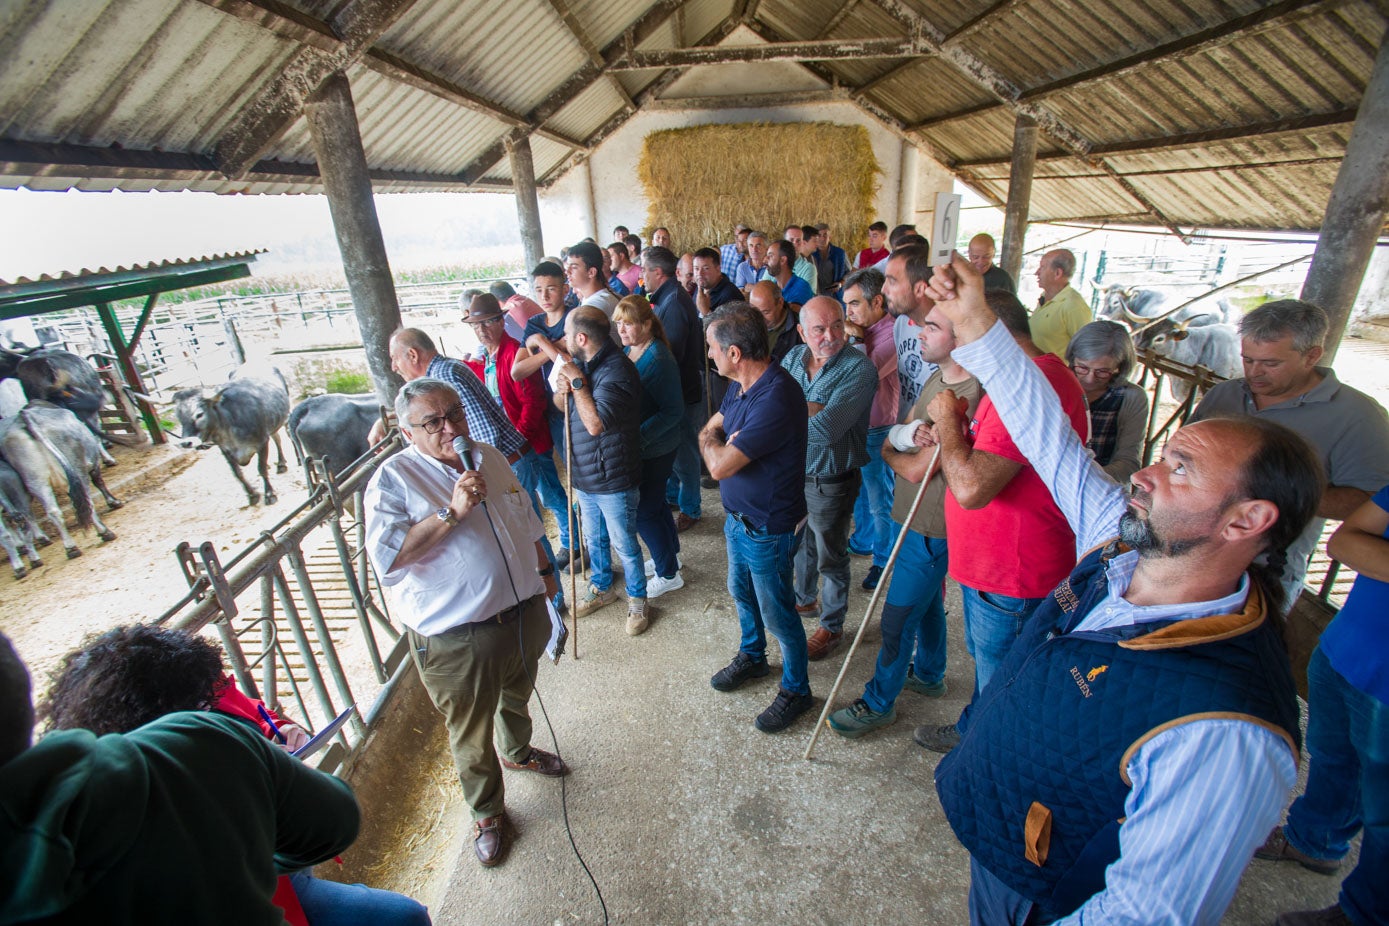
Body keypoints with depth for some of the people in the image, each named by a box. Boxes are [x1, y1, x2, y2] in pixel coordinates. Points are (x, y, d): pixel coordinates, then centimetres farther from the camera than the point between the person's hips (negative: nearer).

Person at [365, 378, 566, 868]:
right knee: (471, 735, 14)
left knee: (517, 697, 30)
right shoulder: (394, 478, -16)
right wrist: (451, 512, -33)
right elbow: (385, 557, -28)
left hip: (523, 613, 6)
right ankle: (487, 811, 40)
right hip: (456, 639, -5)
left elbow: (526, 523, 15)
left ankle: (518, 751, 60)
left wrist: (545, 570, 19)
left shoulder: (490, 458, 2)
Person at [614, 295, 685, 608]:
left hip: (654, 449, -8)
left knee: (645, 511, 3)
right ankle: (670, 554, 44)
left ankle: (668, 574, 22)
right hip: (634, 445, 8)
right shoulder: (626, 351, 3)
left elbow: (674, 412, -23)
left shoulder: (658, 359, -22)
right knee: (654, 502, 22)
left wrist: (638, 437, -28)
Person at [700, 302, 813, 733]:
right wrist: (717, 438, -15)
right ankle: (752, 657, 52)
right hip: (737, 516, 9)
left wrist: (713, 441, -10)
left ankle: (795, 689, 33)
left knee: (777, 614, 10)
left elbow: (719, 466, -32)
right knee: (741, 592, 27)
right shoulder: (740, 385, -1)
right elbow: (710, 427, 9)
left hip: (767, 528, -9)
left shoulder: (775, 399, -32)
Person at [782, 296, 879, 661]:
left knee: (831, 559, 13)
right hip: (793, 472, 6)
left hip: (830, 483, -6)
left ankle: (832, 626, 36)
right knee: (801, 544, 27)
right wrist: (811, 408, -26)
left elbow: (825, 430, -33)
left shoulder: (859, 368, -23)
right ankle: (805, 598, 53)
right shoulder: (794, 357, -2)